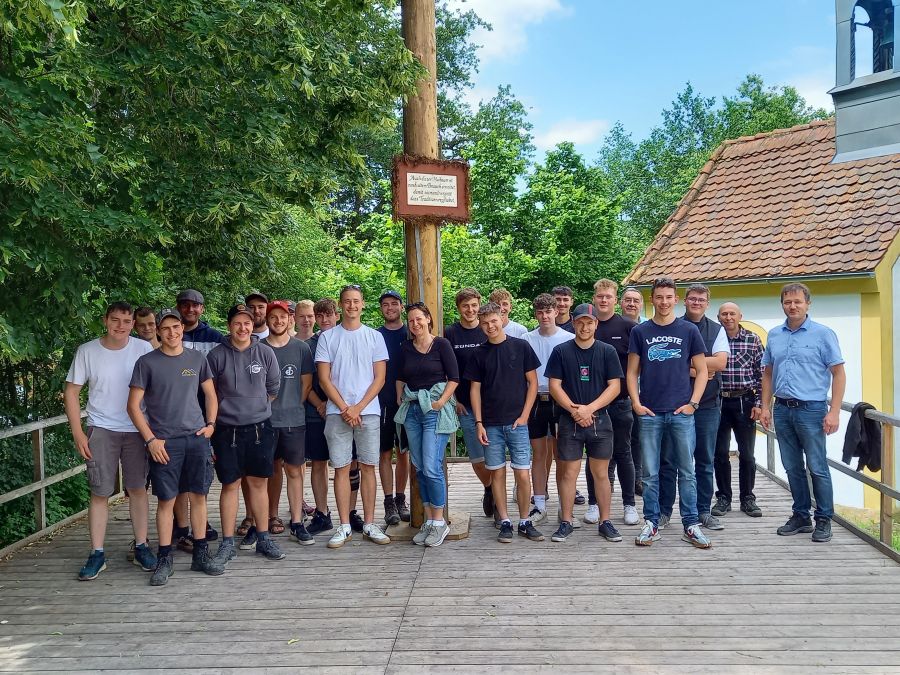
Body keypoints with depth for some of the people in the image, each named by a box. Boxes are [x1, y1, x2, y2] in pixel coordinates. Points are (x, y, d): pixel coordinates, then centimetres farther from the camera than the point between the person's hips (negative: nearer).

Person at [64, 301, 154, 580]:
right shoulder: (87, 351, -3)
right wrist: (78, 433, -4)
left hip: (137, 430, 0)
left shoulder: (144, 349, -4)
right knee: (100, 492, 2)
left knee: (137, 488, 7)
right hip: (101, 430, 0)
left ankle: (141, 547, 18)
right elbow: (71, 392, 2)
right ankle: (97, 554, 12)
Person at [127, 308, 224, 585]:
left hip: (197, 438, 3)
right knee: (166, 500, 1)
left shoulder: (197, 359, 8)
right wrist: (150, 439, -8)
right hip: (164, 442, -3)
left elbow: (210, 394, 18)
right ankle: (164, 560, 13)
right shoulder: (146, 362, -1)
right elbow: (134, 406, -1)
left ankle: (201, 554, 18)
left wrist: (210, 423, 4)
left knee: (198, 496, 7)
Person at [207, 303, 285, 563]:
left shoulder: (265, 352, 1)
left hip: (260, 427, 1)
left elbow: (274, 387, 12)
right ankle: (227, 543, 13)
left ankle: (262, 537, 18)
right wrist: (228, 409, 5)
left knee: (258, 483, 8)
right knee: (230, 485, 4)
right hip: (227, 429, -1)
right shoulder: (217, 355, -4)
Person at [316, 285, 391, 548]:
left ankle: (369, 524, 12)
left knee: (368, 467, 4)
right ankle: (344, 526, 10)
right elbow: (324, 379, 1)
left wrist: (358, 407, -8)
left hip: (368, 411, 0)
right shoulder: (327, 337, 5)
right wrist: (344, 409, -8)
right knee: (341, 468, 2)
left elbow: (379, 378, 2)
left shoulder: (374, 337, 6)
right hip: (337, 413, 0)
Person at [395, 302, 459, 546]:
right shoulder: (405, 348, 10)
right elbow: (400, 378, 17)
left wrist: (442, 401, -11)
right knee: (420, 468, 8)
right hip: (411, 409, 5)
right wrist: (400, 400, 5)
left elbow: (454, 377, -4)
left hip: (435, 409, -5)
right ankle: (428, 521, 17)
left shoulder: (441, 344, -3)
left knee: (432, 468, -11)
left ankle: (439, 522, 2)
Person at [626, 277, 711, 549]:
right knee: (650, 473, 6)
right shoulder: (640, 332, 6)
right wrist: (636, 403, -5)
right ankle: (651, 524, 15)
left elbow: (701, 370, 6)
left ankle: (691, 526, 14)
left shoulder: (688, 330, 5)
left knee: (686, 472, 5)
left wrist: (693, 403, -4)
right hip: (650, 413, 0)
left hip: (681, 412, 0)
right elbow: (632, 372, 7)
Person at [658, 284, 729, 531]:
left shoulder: (717, 330, 8)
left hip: (707, 404, 2)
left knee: (705, 461, 10)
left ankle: (704, 511, 21)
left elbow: (720, 362, -7)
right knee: (668, 460, 3)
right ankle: (664, 511, 13)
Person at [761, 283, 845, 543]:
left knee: (817, 468, 0)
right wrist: (765, 407, 9)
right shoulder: (774, 335, 9)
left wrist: (834, 411, -12)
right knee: (793, 468, 12)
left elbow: (838, 374, -5)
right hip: (782, 409, 5)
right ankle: (801, 516, 24)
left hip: (811, 409, -5)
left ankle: (824, 520, 13)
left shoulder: (823, 334, -4)